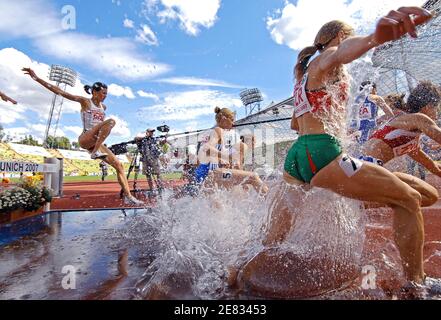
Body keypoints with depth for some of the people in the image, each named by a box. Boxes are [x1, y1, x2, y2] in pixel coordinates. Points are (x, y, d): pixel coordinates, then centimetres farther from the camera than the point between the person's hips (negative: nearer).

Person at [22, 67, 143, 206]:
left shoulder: (103, 107, 20)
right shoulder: (85, 102, 3)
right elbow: (60, 92, -3)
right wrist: (37, 78, -8)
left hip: (97, 142, 6)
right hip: (85, 139, -6)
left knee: (119, 165, -6)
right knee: (111, 121, -27)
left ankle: (128, 196, -8)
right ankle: (96, 152, -30)